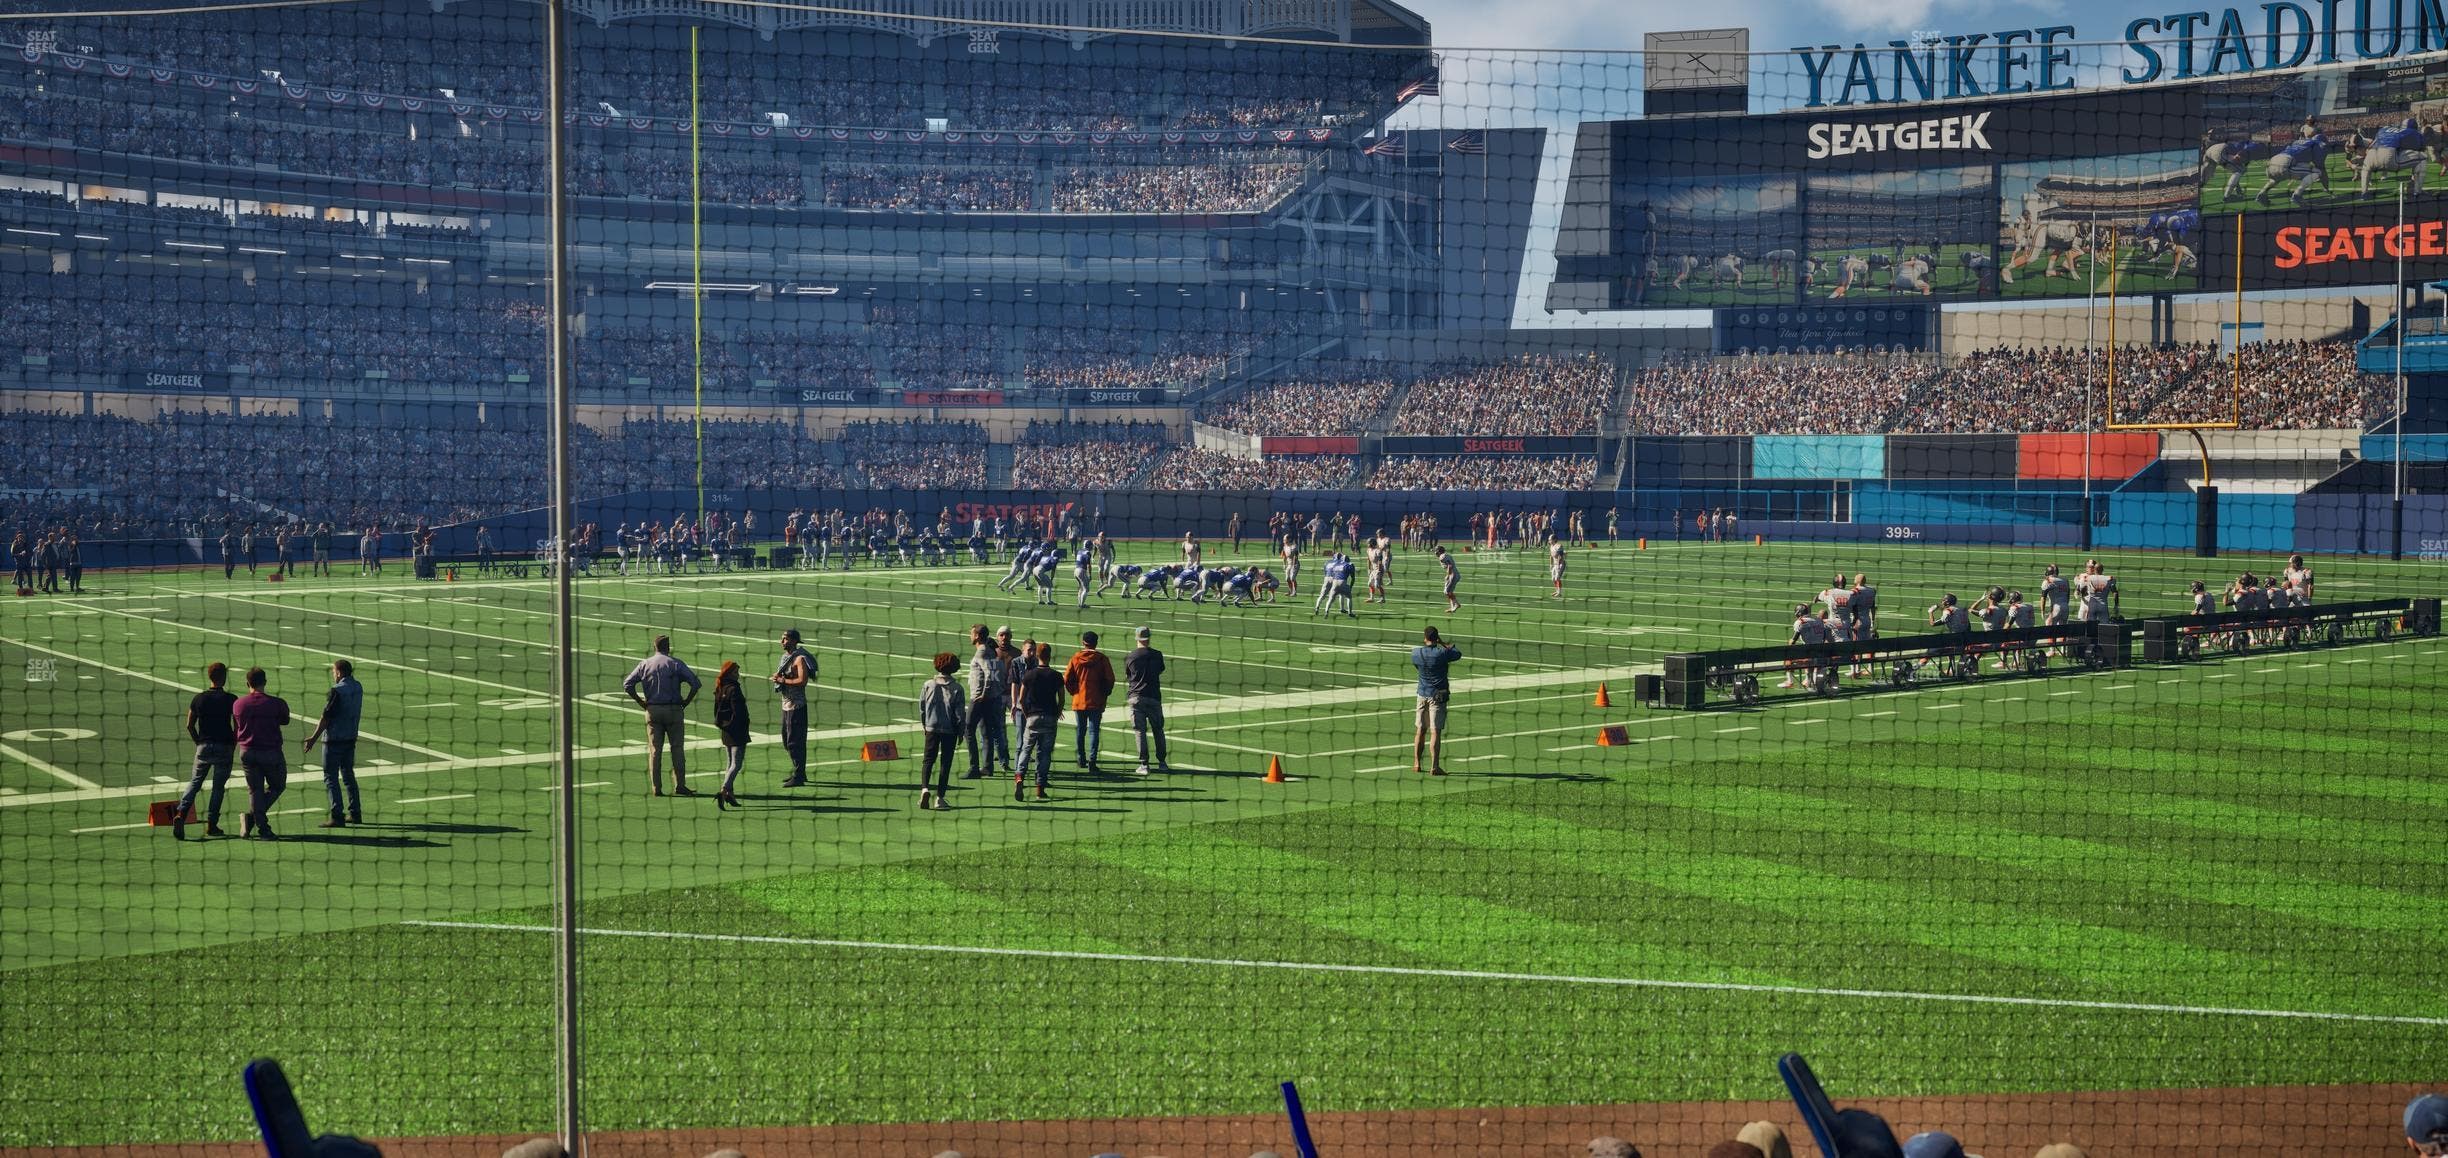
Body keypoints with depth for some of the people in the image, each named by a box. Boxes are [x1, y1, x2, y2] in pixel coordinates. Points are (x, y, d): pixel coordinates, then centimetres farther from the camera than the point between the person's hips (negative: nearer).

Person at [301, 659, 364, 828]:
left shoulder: (337, 691, -17)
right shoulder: (358, 688, 5)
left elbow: (326, 717, -16)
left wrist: (314, 738, -11)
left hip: (334, 739, -8)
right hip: (351, 737, 8)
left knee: (331, 777, -2)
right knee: (348, 775, 17)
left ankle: (337, 817, -7)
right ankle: (355, 814, 20)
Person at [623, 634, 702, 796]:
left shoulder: (644, 664, 5)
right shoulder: (675, 664, -3)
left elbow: (627, 684, 1)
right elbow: (695, 683, -12)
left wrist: (641, 702, 6)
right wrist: (687, 701, -1)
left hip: (652, 710, 3)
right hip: (673, 710, -3)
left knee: (654, 750, 6)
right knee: (677, 748, 3)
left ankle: (656, 788, 5)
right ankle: (679, 785, -1)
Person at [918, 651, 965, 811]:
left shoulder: (928, 685, -3)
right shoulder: (957, 689, -7)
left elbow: (921, 708, 3)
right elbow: (960, 714, -6)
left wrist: (924, 725, 17)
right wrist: (960, 734, 5)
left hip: (931, 728, 1)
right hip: (950, 730, -1)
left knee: (928, 760, 12)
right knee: (945, 763, 6)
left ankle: (924, 788, -11)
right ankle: (940, 797, 5)